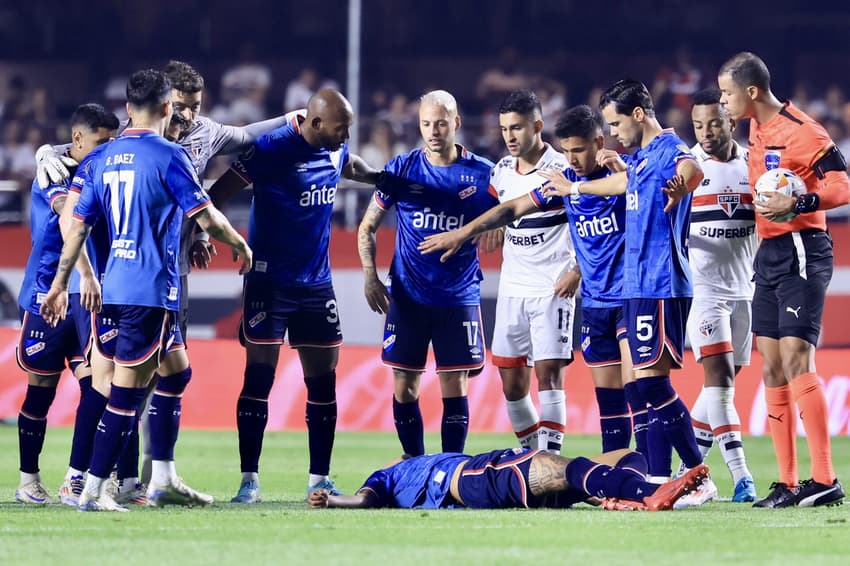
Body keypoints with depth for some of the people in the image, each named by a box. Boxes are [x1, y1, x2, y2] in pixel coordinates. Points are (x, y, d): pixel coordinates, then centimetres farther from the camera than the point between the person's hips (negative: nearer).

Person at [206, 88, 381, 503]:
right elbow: (219, 192, -15)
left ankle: (319, 479, 13)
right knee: (259, 377, -6)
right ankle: (249, 478, -2)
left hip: (316, 282, 7)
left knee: (323, 381, 6)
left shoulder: (334, 150, 5)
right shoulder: (274, 149, -16)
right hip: (269, 281, -6)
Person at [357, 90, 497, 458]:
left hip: (459, 299, -1)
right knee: (404, 387, 3)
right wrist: (369, 276, -3)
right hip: (407, 298, 1)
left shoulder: (482, 174, -1)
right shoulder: (401, 170, 1)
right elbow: (367, 227, 8)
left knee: (454, 387, -4)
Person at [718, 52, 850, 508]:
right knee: (772, 368, 6)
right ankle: (787, 484, 9)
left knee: (795, 361, -16)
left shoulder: (801, 132, -14)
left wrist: (796, 204, -28)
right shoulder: (757, 130, 13)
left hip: (801, 252, -9)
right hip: (768, 252, 9)